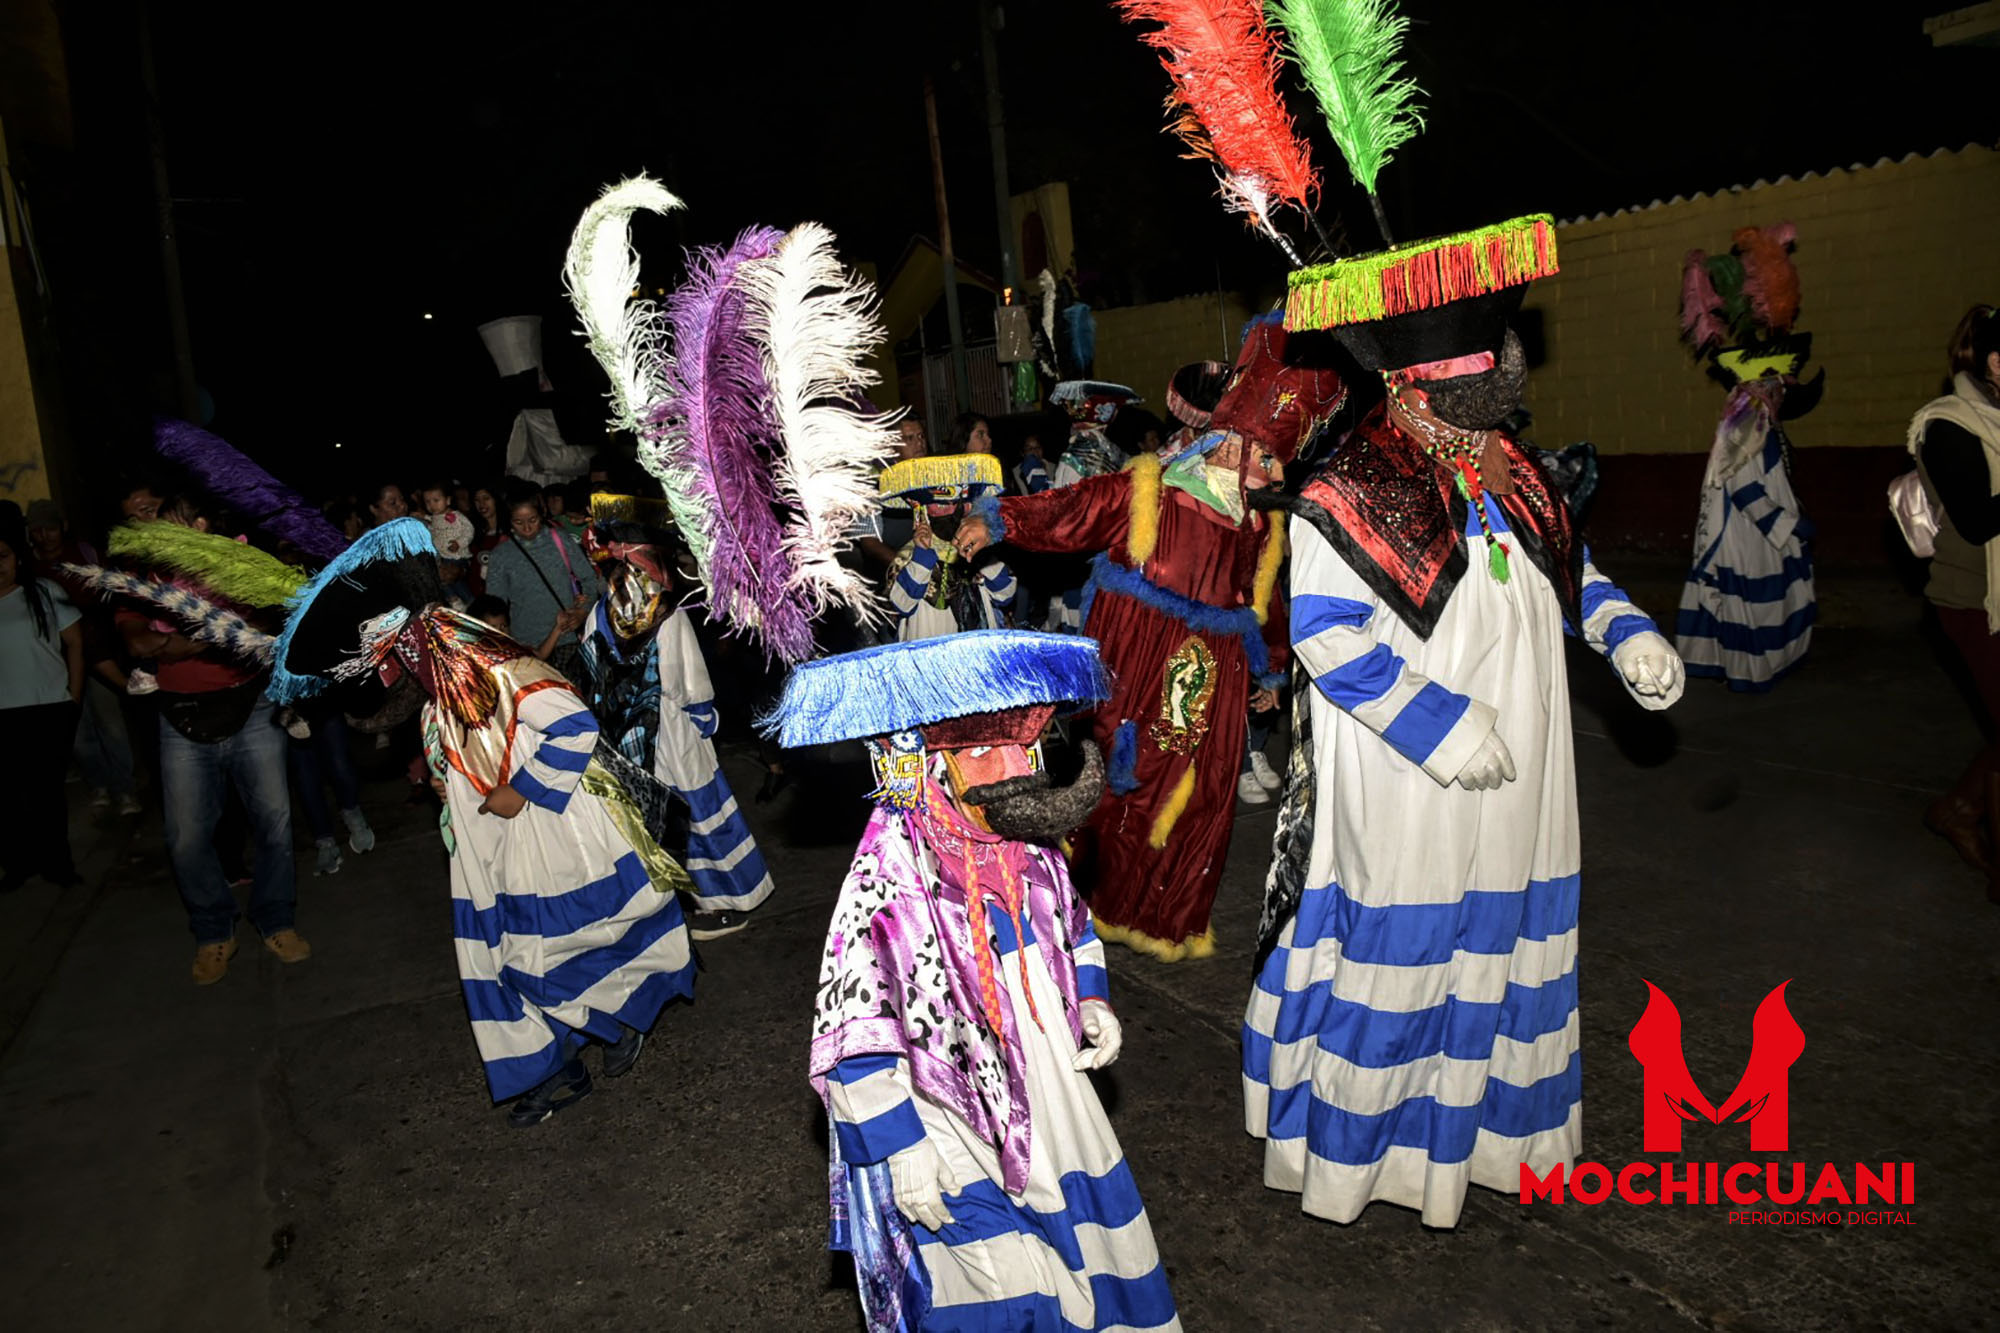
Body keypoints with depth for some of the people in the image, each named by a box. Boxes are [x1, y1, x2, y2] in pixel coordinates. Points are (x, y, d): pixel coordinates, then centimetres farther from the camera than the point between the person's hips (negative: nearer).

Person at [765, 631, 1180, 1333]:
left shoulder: (1026, 843, -6)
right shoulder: (892, 876, -26)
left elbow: (1071, 926, 15)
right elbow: (854, 1039, -22)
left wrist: (1091, 1000, 0)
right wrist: (903, 1149, -19)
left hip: (1049, 1089, 7)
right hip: (956, 1132, -6)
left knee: (1096, 1240, 21)